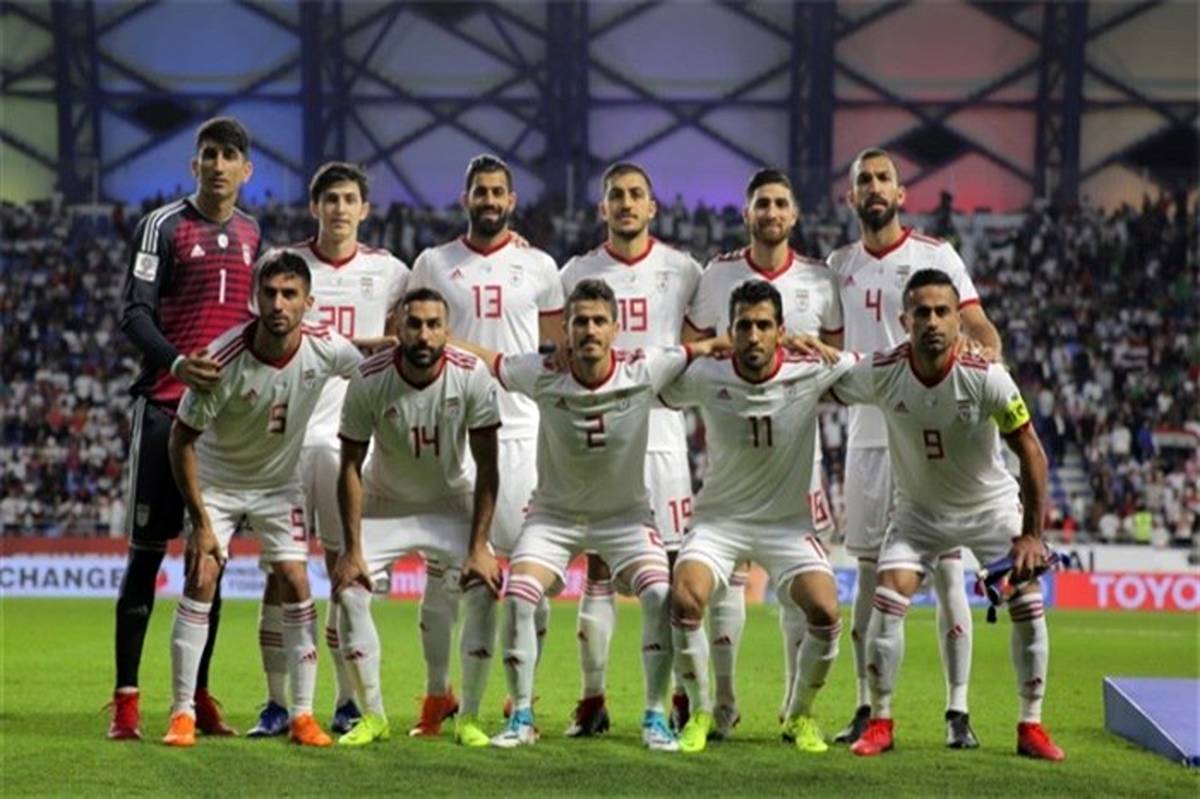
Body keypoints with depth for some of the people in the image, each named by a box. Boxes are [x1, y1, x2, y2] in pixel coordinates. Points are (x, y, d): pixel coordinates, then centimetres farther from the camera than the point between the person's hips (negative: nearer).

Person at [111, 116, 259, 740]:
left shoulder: (251, 233, 13)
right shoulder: (163, 226, -3)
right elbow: (134, 314, -10)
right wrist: (177, 362, -27)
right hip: (165, 406, -5)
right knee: (147, 550, -3)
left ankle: (199, 695, 14)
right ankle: (126, 699, 1)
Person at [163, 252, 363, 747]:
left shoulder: (325, 349, -21)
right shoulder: (223, 359, -29)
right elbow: (182, 438, -19)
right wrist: (200, 521, -19)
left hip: (280, 482, 2)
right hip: (217, 480, -2)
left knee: (296, 584, -7)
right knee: (201, 582, -11)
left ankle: (303, 715, 0)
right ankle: (182, 713, -3)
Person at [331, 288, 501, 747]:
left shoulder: (471, 376, -22)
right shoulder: (369, 380, -21)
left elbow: (487, 468, -15)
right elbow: (350, 468, -12)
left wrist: (478, 546, -20)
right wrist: (352, 549, -17)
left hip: (452, 504, 0)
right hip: (384, 505, 0)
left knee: (485, 589, -19)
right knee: (349, 590, -16)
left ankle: (469, 717, -3)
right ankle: (372, 716, 0)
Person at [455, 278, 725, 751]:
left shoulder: (644, 370, -17)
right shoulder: (542, 374, -18)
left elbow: (706, 349, -8)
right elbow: (476, 356, -8)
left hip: (625, 513, 0)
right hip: (554, 512, 0)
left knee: (660, 595, -21)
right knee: (517, 598, -19)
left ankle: (655, 716, -5)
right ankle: (521, 717, -2)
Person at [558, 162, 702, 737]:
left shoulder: (682, 272, 5)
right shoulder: (577, 274, 7)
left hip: (662, 434, -1)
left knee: (672, 566, -1)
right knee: (598, 569, 1)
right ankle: (592, 700, 5)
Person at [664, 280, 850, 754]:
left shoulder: (812, 374, -14)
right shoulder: (703, 378, -13)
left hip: (788, 523, 0)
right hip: (719, 518, 0)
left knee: (825, 614, -19)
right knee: (684, 600, -25)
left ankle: (799, 715, 10)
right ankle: (699, 712, 0)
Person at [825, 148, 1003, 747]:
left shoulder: (936, 257, 0)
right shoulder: (839, 266, 13)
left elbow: (980, 329, -6)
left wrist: (987, 360, -26)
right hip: (869, 434, 4)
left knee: (947, 570, -4)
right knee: (870, 573, 6)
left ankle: (958, 712, -1)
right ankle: (867, 709, 12)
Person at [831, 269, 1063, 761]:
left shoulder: (986, 378, -27)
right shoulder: (881, 374, -22)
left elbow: (1030, 451, -18)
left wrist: (1031, 534, -18)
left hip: (992, 507, -1)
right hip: (920, 511, 1)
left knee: (1027, 605, -10)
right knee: (887, 600, -16)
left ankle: (1031, 727, 5)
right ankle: (879, 722, -2)